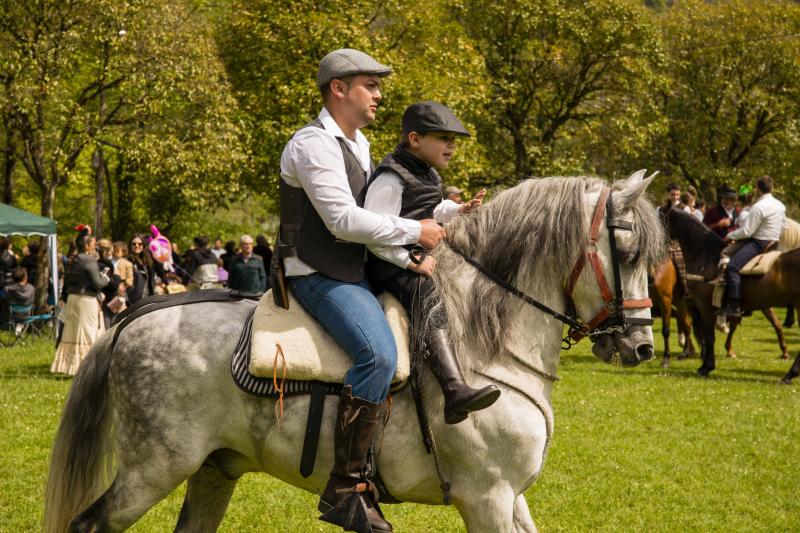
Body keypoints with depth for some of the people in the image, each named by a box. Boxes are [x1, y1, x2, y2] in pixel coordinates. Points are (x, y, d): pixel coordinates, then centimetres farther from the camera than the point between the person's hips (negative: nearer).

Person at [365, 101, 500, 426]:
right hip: (390, 266, -11)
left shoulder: (427, 176, 14)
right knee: (432, 304, -31)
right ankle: (455, 392, -49)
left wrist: (460, 210, 17)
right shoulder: (390, 180, -17)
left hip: (417, 259, 11)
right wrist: (413, 262, -25)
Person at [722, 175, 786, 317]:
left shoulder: (759, 207, -17)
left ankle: (735, 307, -30)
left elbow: (747, 231, -18)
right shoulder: (780, 205, 11)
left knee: (732, 266, -21)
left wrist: (730, 235, -4)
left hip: (759, 244, -10)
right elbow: (784, 226, 19)